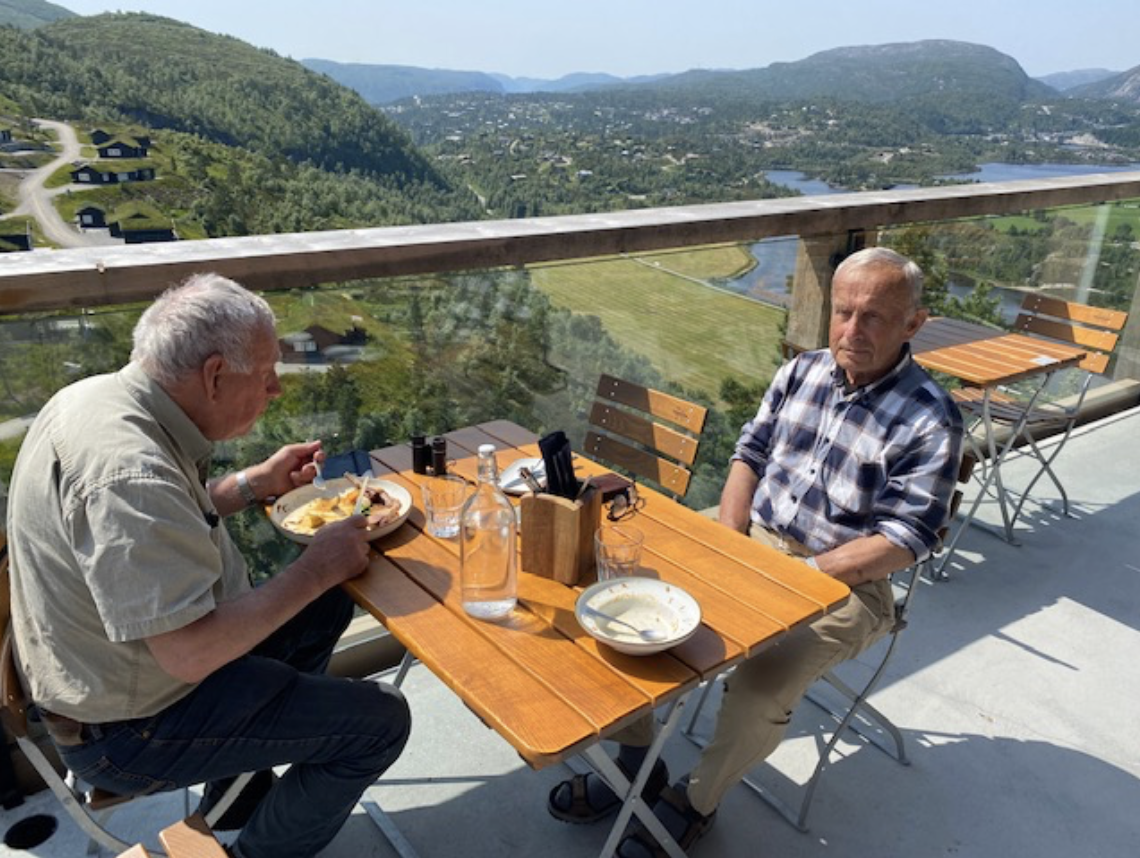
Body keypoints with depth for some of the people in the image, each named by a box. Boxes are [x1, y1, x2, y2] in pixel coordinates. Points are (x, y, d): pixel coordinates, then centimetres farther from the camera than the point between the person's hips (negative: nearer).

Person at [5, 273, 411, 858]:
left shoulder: (101, 395, -3)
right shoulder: (129, 470, -34)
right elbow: (191, 654, -33)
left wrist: (254, 484, 5)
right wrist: (316, 568, -22)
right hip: (129, 729, -9)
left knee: (326, 609, 18)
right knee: (380, 720, -8)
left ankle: (233, 794, 30)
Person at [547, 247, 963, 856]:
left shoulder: (930, 420, -12)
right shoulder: (801, 372, 4)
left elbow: (905, 539, -15)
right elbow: (749, 455, 9)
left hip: (841, 580, -5)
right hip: (752, 545, 6)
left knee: (760, 684, -30)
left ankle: (696, 800, 3)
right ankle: (637, 761, 10)